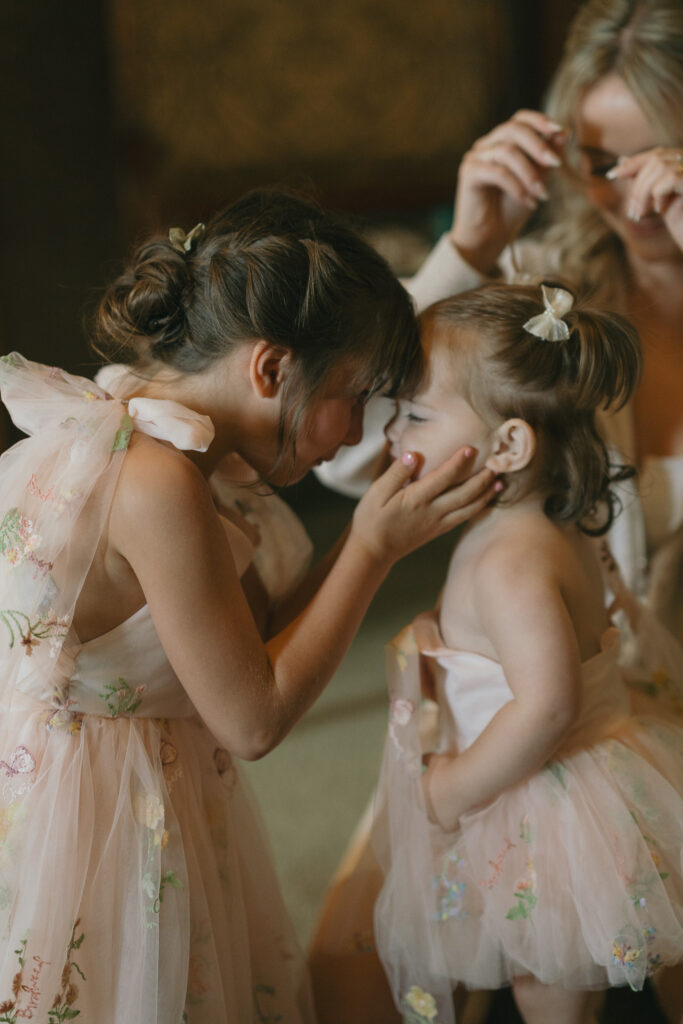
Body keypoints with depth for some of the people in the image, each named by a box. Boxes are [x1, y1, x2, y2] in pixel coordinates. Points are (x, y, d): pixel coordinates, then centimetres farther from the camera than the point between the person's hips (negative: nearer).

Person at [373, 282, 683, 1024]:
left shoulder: (512, 562, -28)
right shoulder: (543, 528, 3)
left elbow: (546, 705, -35)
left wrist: (451, 791, -24)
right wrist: (432, 630, 4)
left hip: (549, 816, -10)